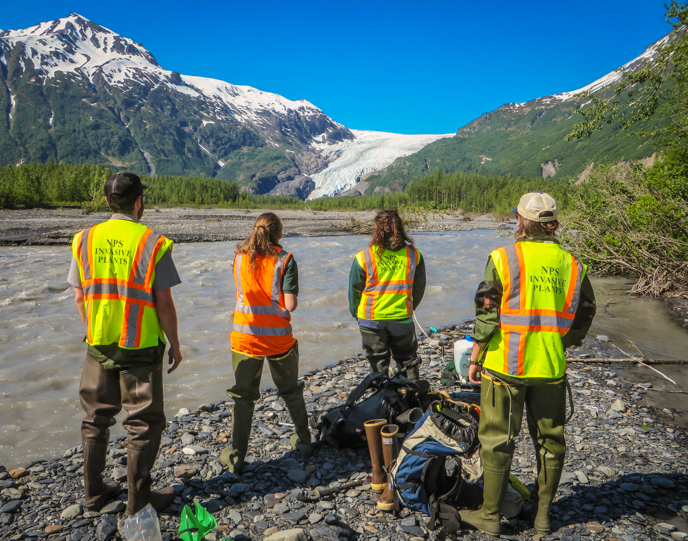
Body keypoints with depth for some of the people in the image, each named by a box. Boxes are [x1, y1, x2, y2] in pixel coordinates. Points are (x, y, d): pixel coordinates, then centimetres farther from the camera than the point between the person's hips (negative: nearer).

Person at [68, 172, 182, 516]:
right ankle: (138, 500, 19)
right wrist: (175, 344, -1)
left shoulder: (85, 240, 1)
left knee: (96, 419, 20)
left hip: (99, 345, 5)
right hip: (141, 346, -4)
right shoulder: (152, 243, -12)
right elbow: (164, 303, -12)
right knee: (143, 423, 9)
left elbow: (80, 297, 5)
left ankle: (94, 493, 33)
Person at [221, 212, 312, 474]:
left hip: (245, 336, 1)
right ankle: (304, 442, 34)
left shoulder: (239, 257, 0)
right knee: (291, 392, 19)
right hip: (278, 337, -1)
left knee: (243, 396, 13)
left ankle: (237, 456, 17)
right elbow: (290, 305, -14)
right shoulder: (284, 260, -9)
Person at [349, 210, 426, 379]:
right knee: (407, 359, 19)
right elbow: (419, 288, 5)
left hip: (371, 319, -1)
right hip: (402, 318, 2)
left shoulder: (364, 257, -13)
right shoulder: (414, 255, -5)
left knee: (378, 361, 13)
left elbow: (355, 289, -4)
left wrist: (355, 313, 13)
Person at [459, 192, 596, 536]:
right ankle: (542, 515, 31)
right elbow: (583, 318, 8)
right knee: (550, 440, 18)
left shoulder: (504, 258, -10)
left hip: (504, 366, -4)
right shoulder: (572, 265, 3)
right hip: (551, 369, 4)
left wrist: (475, 359, -1)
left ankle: (490, 516, 21)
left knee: (497, 440, 8)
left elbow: (486, 316, -11)